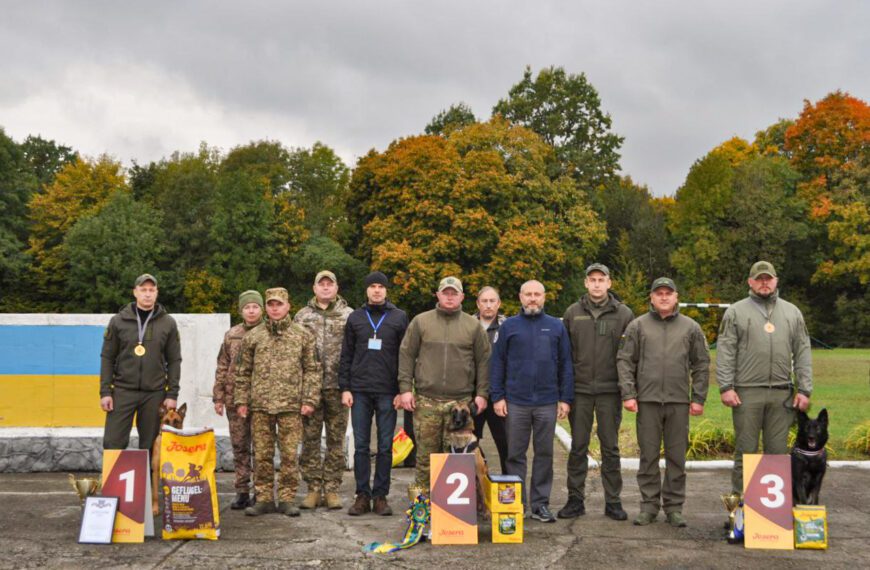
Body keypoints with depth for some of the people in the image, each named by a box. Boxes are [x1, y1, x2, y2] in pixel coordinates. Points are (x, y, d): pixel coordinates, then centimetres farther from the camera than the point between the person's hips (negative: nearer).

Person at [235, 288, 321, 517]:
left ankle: (286, 498, 11)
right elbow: (244, 371, 13)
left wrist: (309, 400, -4)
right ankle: (264, 498, 14)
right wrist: (242, 400, 6)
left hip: (291, 405, -1)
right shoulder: (253, 336, 10)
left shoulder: (303, 335, 5)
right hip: (260, 405, 2)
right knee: (262, 455, 5)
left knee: (289, 454, 1)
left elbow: (313, 370, 4)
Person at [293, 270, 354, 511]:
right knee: (310, 439, 3)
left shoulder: (349, 316, 6)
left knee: (336, 441, 4)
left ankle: (332, 489, 11)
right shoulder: (302, 316, 10)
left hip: (338, 386, -1)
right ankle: (313, 489, 12)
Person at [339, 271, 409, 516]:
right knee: (361, 446, 3)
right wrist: (345, 388, 1)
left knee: (385, 446, 2)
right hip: (360, 391, 1)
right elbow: (346, 355, 9)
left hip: (387, 392, -1)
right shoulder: (355, 318, 10)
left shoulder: (399, 317, 5)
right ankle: (362, 495, 10)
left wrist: (403, 390, -4)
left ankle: (381, 496, 10)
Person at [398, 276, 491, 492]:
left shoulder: (473, 325, 9)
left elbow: (483, 361, 10)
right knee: (426, 452, 3)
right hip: (426, 400, 0)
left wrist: (481, 393, 3)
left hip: (461, 401, 0)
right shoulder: (421, 322, 8)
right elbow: (406, 355, 7)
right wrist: (405, 388, -1)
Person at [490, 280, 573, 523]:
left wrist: (566, 398, 0)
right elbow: (497, 363, 4)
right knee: (515, 455, 5)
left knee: (544, 454, 7)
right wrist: (497, 397, -4)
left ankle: (540, 503, 15)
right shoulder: (509, 326, 5)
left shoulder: (556, 327, 7)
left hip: (547, 403, 1)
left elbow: (565, 365, 7)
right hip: (516, 402, -1)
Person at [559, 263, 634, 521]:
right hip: (580, 390, 1)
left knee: (610, 448, 6)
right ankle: (575, 500, 15)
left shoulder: (623, 314, 3)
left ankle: (613, 501, 15)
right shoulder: (573, 313, 7)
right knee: (578, 447, 6)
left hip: (610, 391, -1)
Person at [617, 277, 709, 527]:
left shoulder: (690, 327, 9)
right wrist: (628, 394, -5)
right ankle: (649, 504, 14)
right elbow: (624, 361, 4)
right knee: (648, 455, 4)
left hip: (679, 401, 1)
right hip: (647, 400, -1)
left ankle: (674, 506, 15)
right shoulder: (638, 326, 5)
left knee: (677, 456, 5)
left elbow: (701, 364, 10)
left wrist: (698, 398, 3)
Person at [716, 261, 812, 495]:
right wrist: (725, 387, -9)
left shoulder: (792, 312, 14)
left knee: (778, 450, 7)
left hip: (782, 394, 3)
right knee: (745, 450, 2)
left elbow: (803, 353, 11)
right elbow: (725, 352, -1)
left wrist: (804, 390, 4)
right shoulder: (736, 312, 5)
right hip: (747, 392, -2)